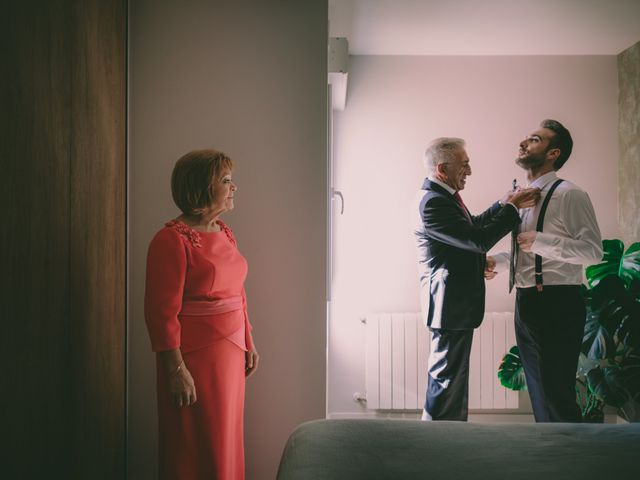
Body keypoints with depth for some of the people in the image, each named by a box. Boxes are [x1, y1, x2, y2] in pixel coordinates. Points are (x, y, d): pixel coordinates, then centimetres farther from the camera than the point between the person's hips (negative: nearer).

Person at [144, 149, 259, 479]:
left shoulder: (224, 233, 10)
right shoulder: (173, 239, -15)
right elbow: (162, 312, -17)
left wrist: (248, 342, 17)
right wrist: (176, 370, -19)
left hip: (231, 353, 8)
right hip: (195, 356, -8)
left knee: (227, 444, 17)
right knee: (197, 453, 5)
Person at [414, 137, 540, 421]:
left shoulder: (443, 196, 10)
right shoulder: (433, 202, -23)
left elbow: (473, 226, 22)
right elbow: (479, 240, -25)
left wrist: (505, 204, 8)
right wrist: (513, 207, -15)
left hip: (457, 303, 11)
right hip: (451, 305, -11)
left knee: (451, 377, 20)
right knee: (448, 378, -2)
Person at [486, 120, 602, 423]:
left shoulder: (569, 195, -11)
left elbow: (593, 250, -18)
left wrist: (540, 241, -23)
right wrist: (499, 261, 9)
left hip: (557, 306, -9)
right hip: (527, 304, 9)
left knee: (557, 393, -3)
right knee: (538, 389, 18)